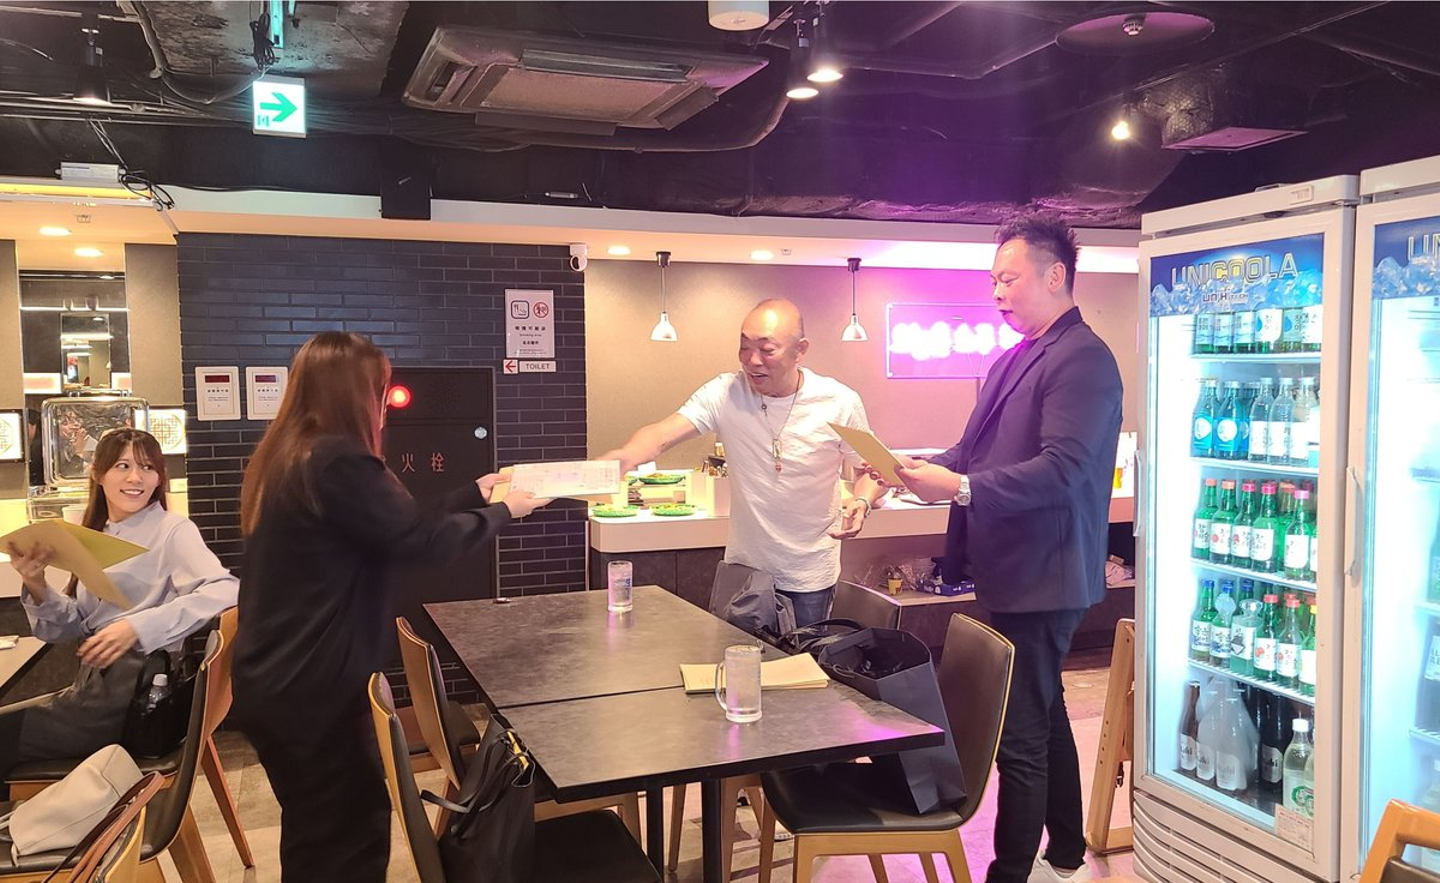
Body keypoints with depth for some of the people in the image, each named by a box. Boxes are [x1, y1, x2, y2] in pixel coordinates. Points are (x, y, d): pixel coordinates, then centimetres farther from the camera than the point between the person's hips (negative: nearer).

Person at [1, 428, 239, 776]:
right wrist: (36, 586, -5)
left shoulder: (173, 529, -9)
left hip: (136, 690, -7)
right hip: (95, 684, 7)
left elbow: (225, 590, -25)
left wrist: (138, 626, -31)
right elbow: (71, 627, 13)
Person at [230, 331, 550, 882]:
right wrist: (502, 512, -3)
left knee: (316, 835, 23)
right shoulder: (336, 462, -22)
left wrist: (473, 495, 15)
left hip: (276, 682, 10)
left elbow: (392, 526, 11)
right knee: (352, 838, 7)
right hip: (313, 690, -9)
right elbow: (419, 540, -19)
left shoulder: (285, 458, 8)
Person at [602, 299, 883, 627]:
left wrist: (862, 503, -24)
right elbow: (662, 434, -26)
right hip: (744, 565, 2)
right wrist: (623, 458, -47)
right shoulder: (725, 394, -13)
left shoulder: (840, 402, -14)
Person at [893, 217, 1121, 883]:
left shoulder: (1082, 359, -14)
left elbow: (1062, 469, -25)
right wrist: (923, 468, 0)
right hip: (1012, 575, 10)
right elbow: (975, 453, 17)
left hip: (1042, 581, -10)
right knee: (1045, 720, 21)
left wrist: (960, 488, -30)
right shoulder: (1015, 359, 14)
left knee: (1021, 739, -5)